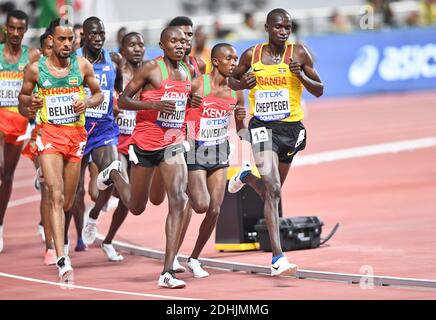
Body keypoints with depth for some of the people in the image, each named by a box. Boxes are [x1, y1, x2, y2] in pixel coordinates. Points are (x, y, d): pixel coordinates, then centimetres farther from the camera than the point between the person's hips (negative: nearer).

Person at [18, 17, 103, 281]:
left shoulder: (82, 66, 2)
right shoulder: (36, 69, -1)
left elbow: (99, 94, 13)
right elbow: (23, 96, 13)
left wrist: (87, 103, -9)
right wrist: (29, 102, -10)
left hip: (77, 133, 3)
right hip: (50, 133, -3)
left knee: (68, 201, 9)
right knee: (56, 195, -17)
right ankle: (62, 259, -24)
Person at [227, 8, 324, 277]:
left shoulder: (299, 53, -1)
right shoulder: (252, 55, 1)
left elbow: (319, 91, 2)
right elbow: (232, 79, 17)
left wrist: (301, 75, -17)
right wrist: (243, 83, -6)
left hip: (291, 127, 2)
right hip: (263, 126, -2)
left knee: (272, 192, 17)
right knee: (273, 191, -17)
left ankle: (246, 175, 54)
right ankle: (278, 258, -20)